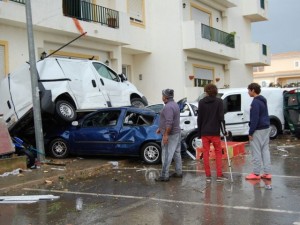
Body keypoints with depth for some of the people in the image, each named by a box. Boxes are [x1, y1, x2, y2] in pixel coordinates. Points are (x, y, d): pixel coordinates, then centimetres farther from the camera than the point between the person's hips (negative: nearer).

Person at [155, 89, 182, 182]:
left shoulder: (168, 107, -20)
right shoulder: (174, 104, 14)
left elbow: (169, 122, -27)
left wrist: (166, 135, -26)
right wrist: (161, 128, 25)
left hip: (170, 135, -10)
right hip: (177, 132, 11)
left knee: (166, 155, -7)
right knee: (176, 153, 16)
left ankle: (164, 176, -5)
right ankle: (178, 172, 23)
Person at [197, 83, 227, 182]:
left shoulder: (201, 102, 2)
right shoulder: (219, 101, -4)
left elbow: (199, 118, 4)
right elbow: (221, 117, -8)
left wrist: (199, 132, 9)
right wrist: (224, 130, -1)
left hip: (204, 132, 2)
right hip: (215, 132, -2)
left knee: (206, 153, 6)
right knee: (218, 152, 8)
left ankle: (208, 176, 7)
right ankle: (219, 175, 5)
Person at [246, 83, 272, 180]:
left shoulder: (255, 102, -16)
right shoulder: (263, 100, 14)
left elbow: (254, 119, -20)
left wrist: (250, 132, -16)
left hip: (258, 130, -10)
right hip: (266, 128, 10)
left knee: (256, 152, -3)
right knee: (265, 150, 10)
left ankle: (256, 173, 2)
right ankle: (267, 173, 12)